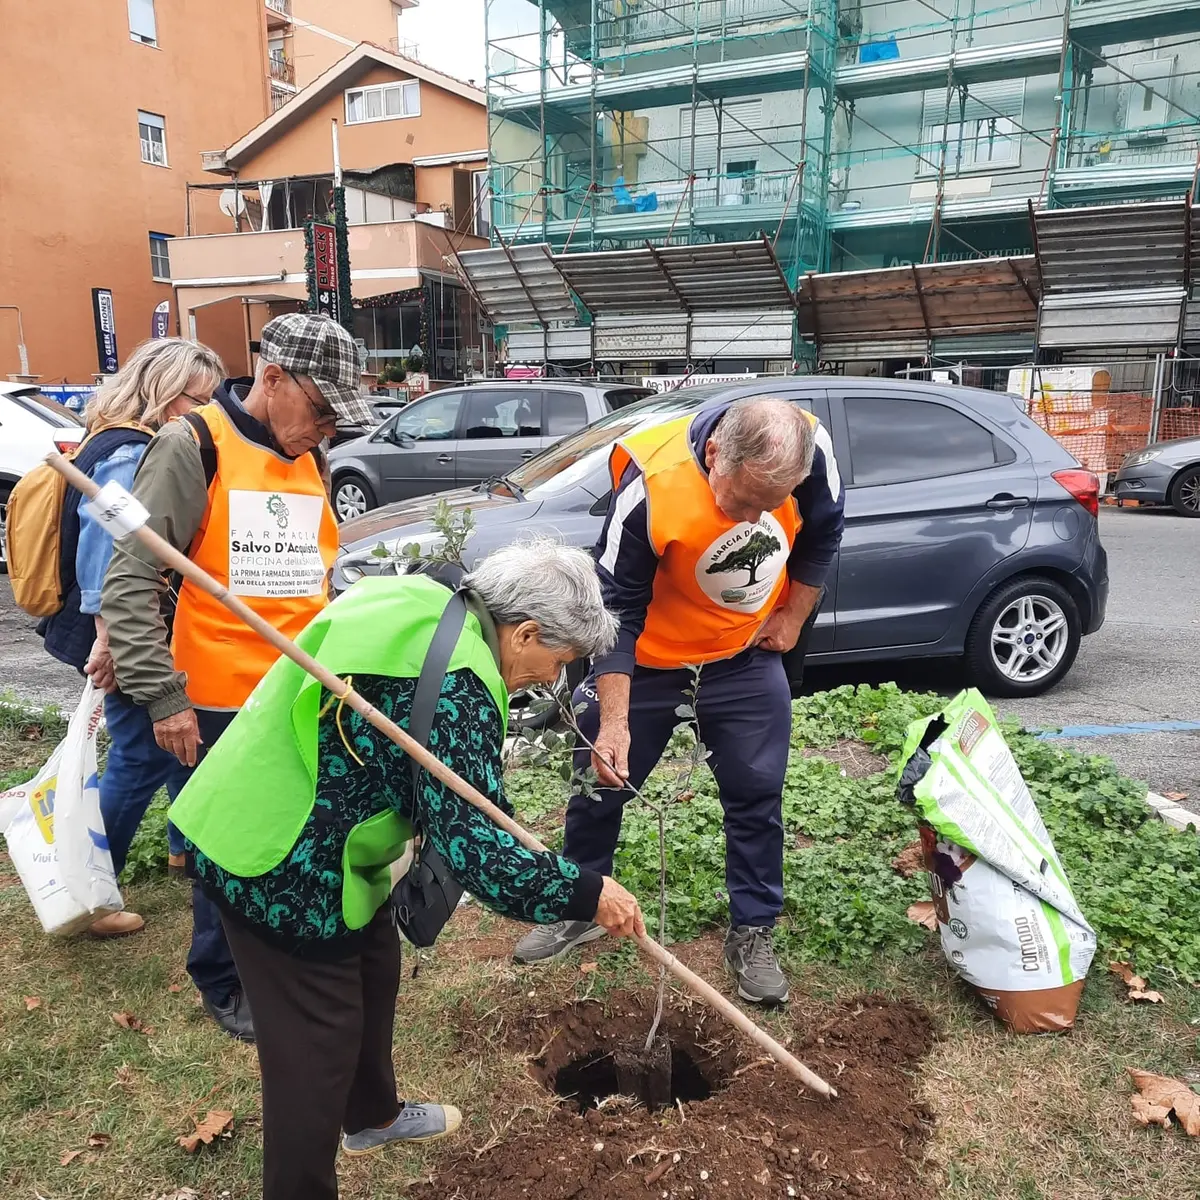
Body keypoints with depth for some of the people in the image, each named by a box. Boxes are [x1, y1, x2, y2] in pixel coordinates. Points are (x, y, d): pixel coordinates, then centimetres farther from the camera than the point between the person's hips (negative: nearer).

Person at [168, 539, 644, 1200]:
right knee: (317, 1040, 3)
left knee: (372, 969, 25)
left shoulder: (421, 602, 2)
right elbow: (475, 843, -30)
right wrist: (585, 893, -21)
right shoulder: (456, 685, -28)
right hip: (281, 866, -11)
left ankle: (372, 1116, 47)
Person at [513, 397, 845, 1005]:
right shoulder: (651, 483, -34)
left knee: (757, 795, 4)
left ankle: (753, 932, 23)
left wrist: (792, 618, 3)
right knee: (599, 784, 9)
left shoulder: (811, 450, -23)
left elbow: (820, 535, 0)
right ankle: (580, 909, 33)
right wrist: (614, 721, -30)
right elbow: (616, 610, -27)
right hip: (646, 660, -2)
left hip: (747, 659, 3)